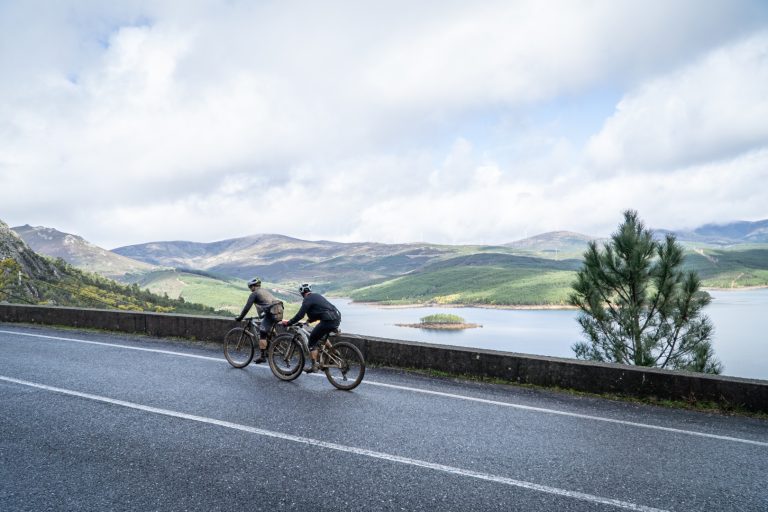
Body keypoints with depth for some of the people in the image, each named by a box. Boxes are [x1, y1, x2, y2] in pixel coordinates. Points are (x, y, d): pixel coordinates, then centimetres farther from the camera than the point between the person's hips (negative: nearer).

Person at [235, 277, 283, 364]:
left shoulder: (254, 294, 5)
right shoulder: (265, 291, 28)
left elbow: (247, 308, 0)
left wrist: (239, 318, 10)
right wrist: (263, 316, 47)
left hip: (272, 313, -8)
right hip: (280, 311, 8)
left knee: (262, 334, 2)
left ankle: (262, 356, 2)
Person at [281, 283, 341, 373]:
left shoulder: (307, 299, -2)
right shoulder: (317, 296, 24)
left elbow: (300, 315, -7)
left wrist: (288, 322, 4)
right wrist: (309, 320, 44)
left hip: (328, 321, -9)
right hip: (337, 319, 9)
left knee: (312, 341, 6)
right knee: (321, 336, 33)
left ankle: (314, 366, 5)